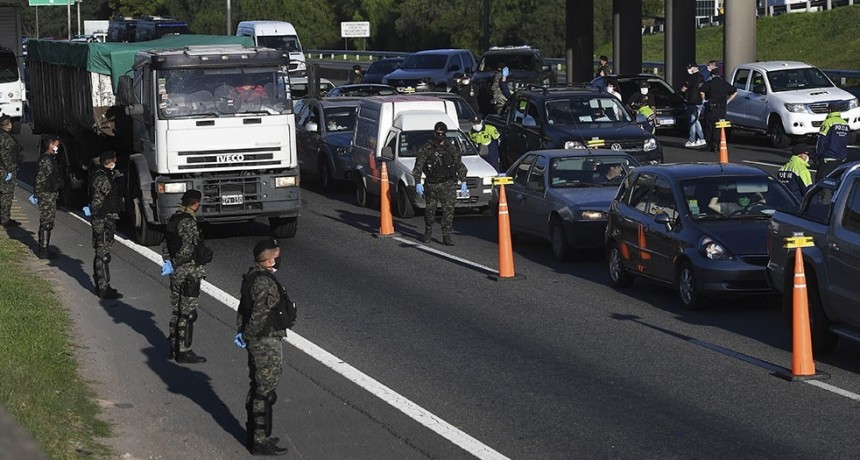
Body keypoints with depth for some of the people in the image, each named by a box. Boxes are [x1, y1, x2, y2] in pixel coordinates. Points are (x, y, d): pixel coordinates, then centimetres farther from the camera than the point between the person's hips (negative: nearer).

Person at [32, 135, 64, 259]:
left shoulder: (51, 158, 14)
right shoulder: (46, 159, -17)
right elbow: (40, 178, -19)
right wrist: (37, 194, -19)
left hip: (51, 194, 10)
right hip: (47, 195, -10)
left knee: (45, 223, 15)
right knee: (47, 223, -6)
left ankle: (43, 249, 22)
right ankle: (43, 251, -3)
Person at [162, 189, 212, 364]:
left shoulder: (174, 218, 10)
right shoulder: (188, 222, -20)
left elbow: (166, 244, 14)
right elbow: (187, 248, -27)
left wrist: (168, 262, 7)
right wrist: (175, 263, -15)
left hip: (176, 273, 9)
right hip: (189, 274, -9)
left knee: (178, 311, 17)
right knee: (188, 313, -3)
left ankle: (174, 347, 26)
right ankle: (183, 352, 1)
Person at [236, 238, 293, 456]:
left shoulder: (252, 276, 7)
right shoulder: (265, 283, -24)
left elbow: (244, 308, 14)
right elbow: (259, 314, -29)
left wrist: (242, 331, 14)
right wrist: (248, 335, -15)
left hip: (256, 342, 10)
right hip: (267, 343, -10)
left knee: (257, 388, 20)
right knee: (265, 393, -1)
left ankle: (254, 433, 32)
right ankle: (260, 442, 6)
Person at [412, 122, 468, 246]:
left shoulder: (451, 148, 8)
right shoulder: (426, 148, -2)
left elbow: (460, 166, 16)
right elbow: (418, 166, -4)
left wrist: (463, 182, 14)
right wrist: (418, 183, -11)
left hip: (448, 184, 1)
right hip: (431, 185, -1)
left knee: (449, 210, -7)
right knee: (430, 210, 8)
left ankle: (446, 236, -3)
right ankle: (428, 233, 28)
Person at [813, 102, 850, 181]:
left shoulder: (828, 122, -12)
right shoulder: (846, 125, 10)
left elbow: (821, 142, -12)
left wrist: (817, 156, -3)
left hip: (828, 158, -7)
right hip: (842, 158, 7)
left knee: (820, 180, -4)